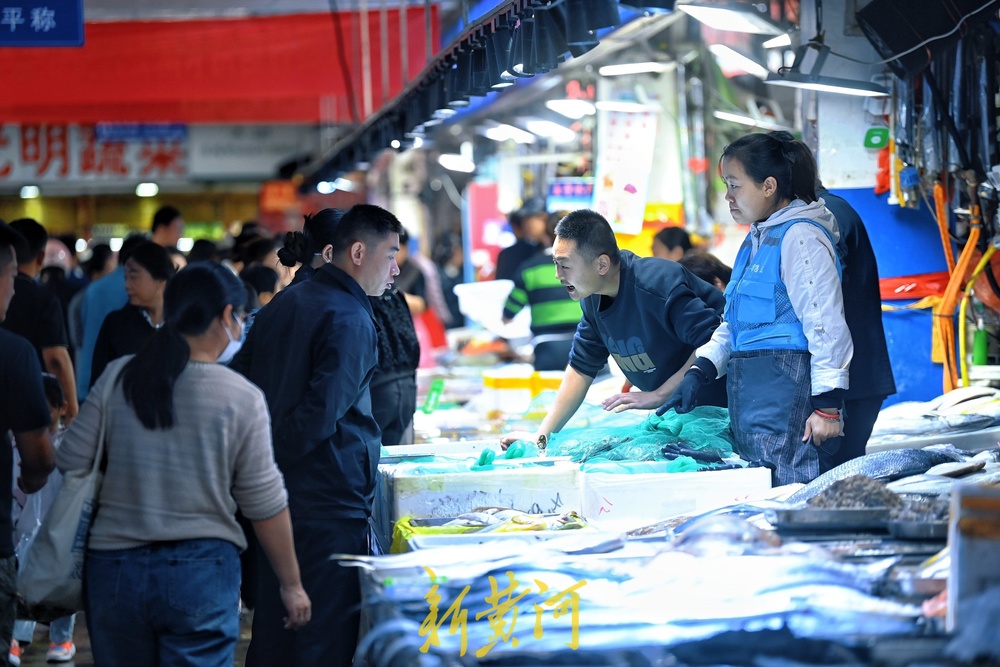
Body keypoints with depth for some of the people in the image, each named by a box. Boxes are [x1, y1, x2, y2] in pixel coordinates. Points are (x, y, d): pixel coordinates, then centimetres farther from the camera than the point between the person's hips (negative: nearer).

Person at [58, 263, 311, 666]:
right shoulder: (242, 398, -7)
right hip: (201, 571, -3)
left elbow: (70, 464, 1)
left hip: (113, 569, 3)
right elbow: (265, 503, -4)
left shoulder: (117, 379, -1)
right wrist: (292, 586, 6)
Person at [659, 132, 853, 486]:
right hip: (752, 399, 10)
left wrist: (828, 407, -18)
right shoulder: (757, 240, 20)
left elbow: (826, 325, -15)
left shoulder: (800, 237, -11)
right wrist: (698, 373, 15)